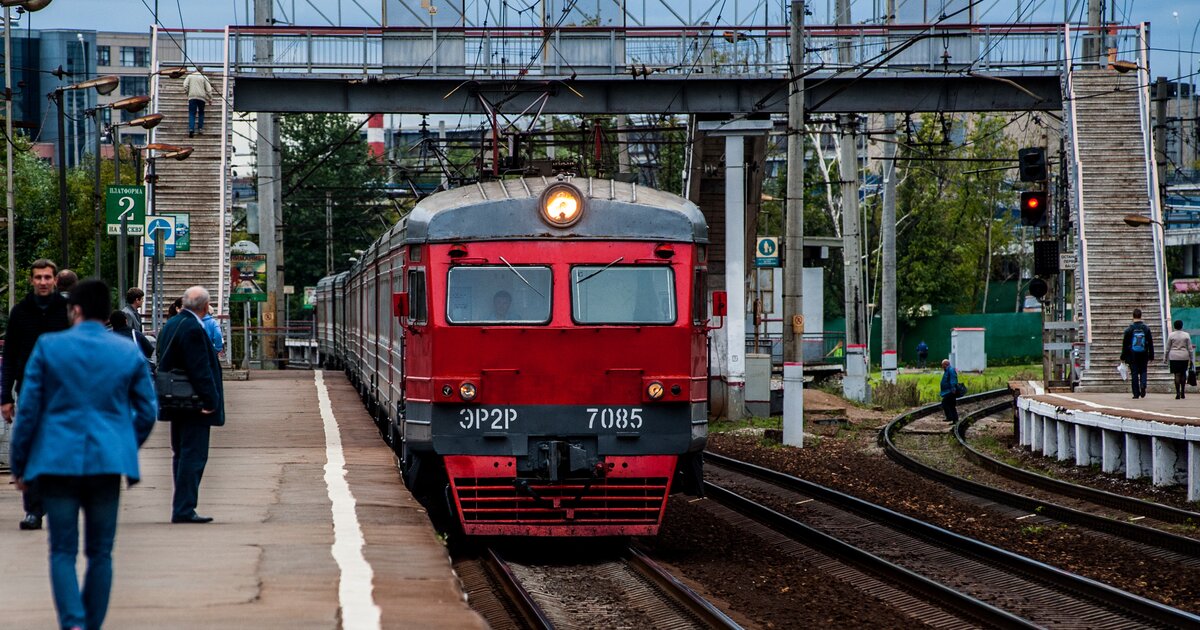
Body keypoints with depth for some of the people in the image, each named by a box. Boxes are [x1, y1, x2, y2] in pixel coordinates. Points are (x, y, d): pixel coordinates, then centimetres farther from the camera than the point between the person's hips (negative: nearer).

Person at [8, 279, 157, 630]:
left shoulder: (48, 347, -3)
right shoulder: (130, 353, 4)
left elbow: (28, 409, -2)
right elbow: (147, 412, 8)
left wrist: (19, 465, 7)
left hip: (58, 460, -2)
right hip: (108, 463, 2)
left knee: (63, 552, 1)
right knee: (100, 553, 10)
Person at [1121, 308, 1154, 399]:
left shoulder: (1129, 329, -5)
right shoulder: (1146, 328, 0)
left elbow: (1125, 344, -2)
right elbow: (1150, 343, 3)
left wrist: (1123, 357, 5)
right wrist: (1151, 357, 9)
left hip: (1132, 356, -1)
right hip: (1143, 356, 1)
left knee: (1134, 374, 3)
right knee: (1143, 371, 11)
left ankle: (1136, 393, 1)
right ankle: (1143, 386, -18)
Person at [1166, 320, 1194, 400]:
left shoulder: (1171, 335, -1)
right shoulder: (1186, 335, 1)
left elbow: (1168, 348, 3)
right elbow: (1190, 348, 2)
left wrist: (1166, 357, 14)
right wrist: (1191, 359, 8)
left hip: (1174, 357, -1)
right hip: (1184, 357, 1)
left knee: (1177, 375, -2)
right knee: (1183, 374, 14)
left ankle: (1178, 393, -8)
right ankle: (1183, 392, 16)